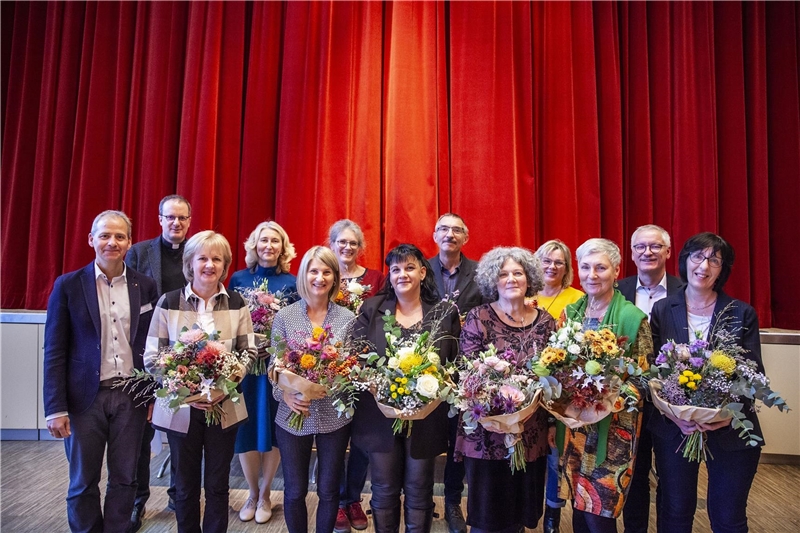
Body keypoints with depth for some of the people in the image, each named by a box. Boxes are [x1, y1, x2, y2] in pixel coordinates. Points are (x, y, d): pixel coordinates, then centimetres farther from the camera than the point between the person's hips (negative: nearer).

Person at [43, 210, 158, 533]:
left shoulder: (145, 286, 2)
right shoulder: (68, 285, -2)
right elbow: (54, 351, -3)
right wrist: (56, 408, -6)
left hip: (131, 396, 1)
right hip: (85, 398, -1)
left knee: (124, 480, 12)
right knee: (84, 483, 13)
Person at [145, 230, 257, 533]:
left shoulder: (236, 303, -1)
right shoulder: (169, 302, -4)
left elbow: (248, 352, 1)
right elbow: (152, 357, -4)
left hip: (224, 407, 1)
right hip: (180, 407, 0)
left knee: (218, 485, 13)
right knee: (185, 485, 15)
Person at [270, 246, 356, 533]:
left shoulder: (347, 318, -3)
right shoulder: (284, 316, -3)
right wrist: (285, 394, -17)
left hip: (334, 415, 0)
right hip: (293, 415, 0)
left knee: (329, 489, 15)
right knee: (294, 490, 14)